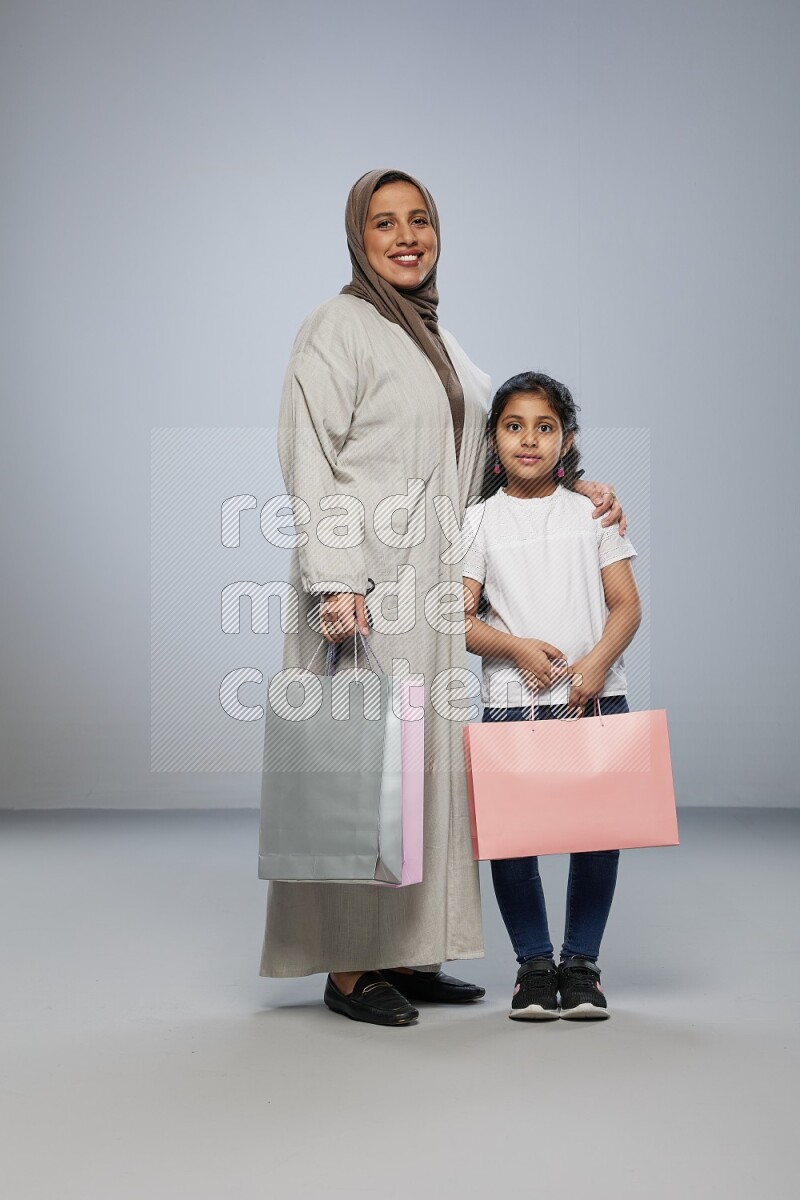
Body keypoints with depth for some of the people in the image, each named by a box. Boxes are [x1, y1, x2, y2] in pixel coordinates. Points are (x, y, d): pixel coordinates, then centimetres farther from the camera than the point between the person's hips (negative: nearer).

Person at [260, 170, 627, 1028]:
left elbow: (494, 437, 26)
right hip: (363, 583, -8)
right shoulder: (339, 326, -5)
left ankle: (403, 952, 17)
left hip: (427, 584, 8)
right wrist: (334, 581, -22)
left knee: (422, 759, 9)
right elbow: (308, 459, -12)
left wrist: (577, 488, 11)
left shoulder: (436, 338, 20)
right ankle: (347, 966, 1)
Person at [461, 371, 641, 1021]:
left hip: (597, 697, 1)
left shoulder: (592, 511, 9)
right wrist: (517, 647, -17)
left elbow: (626, 605, 4)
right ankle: (535, 963, 15)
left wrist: (597, 661, -13)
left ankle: (582, 961, 15)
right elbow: (459, 618, 0)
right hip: (512, 700, -1)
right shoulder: (479, 521, 6)